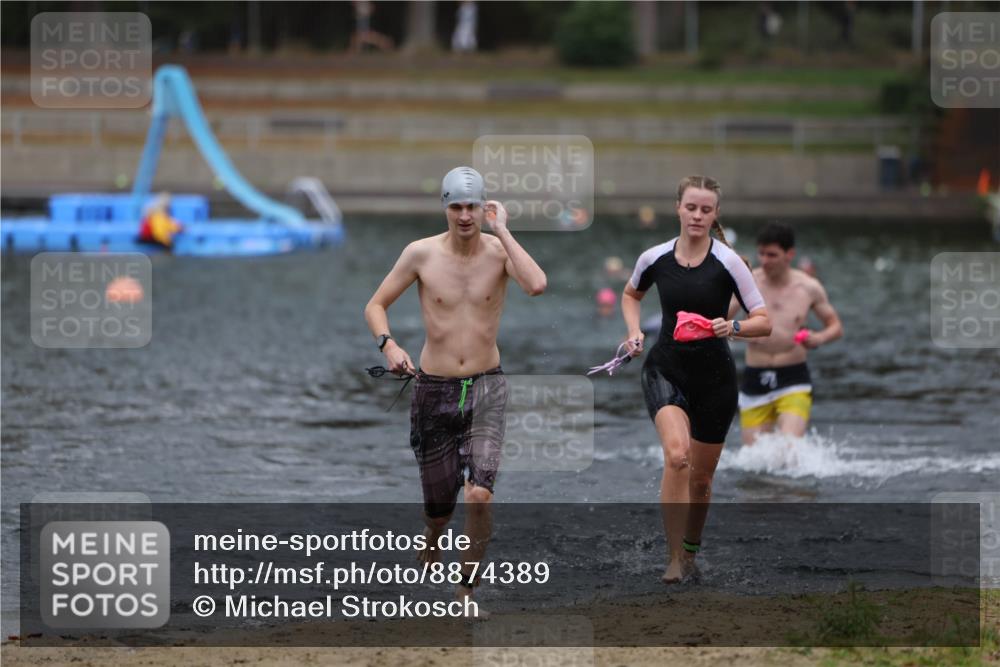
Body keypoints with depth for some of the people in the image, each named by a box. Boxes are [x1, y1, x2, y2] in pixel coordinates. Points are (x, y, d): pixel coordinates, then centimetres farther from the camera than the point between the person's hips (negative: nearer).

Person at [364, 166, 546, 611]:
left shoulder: (499, 251, -5)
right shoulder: (421, 254, -4)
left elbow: (536, 285, -26)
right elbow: (375, 305, 5)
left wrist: (502, 230, -21)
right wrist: (388, 344, -14)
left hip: (487, 389, -1)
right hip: (434, 389, 1)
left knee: (479, 497, -17)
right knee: (438, 503, 8)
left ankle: (465, 591, 0)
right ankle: (431, 543, 43)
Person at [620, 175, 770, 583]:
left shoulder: (728, 262, -9)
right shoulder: (654, 259, -2)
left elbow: (764, 322, -9)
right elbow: (631, 295, 20)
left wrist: (732, 327, -28)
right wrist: (634, 331, 2)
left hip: (714, 377, 0)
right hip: (665, 369, 0)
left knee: (701, 478, 11)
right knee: (676, 453, -27)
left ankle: (691, 551, 38)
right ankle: (675, 560, -22)